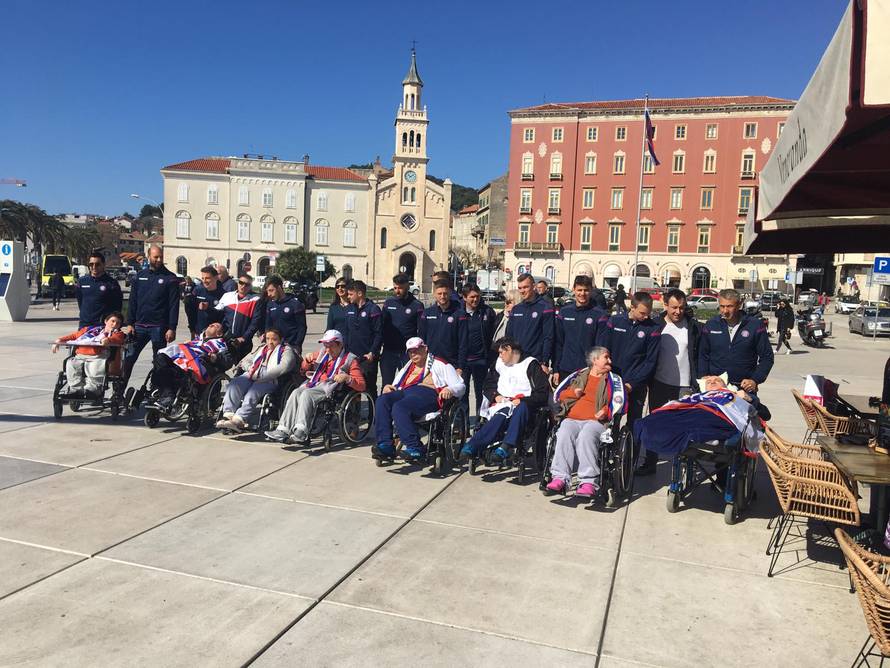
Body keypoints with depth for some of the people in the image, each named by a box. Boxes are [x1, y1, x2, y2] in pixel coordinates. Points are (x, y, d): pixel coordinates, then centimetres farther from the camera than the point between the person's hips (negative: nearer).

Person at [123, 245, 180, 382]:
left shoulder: (170, 278, -2)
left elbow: (174, 305, -6)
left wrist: (172, 328, -12)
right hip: (139, 325, 3)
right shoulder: (140, 276, 10)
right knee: (129, 357, 4)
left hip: (159, 327, -3)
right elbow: (132, 302, 10)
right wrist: (129, 323, 2)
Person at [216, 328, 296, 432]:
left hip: (269, 380, -5)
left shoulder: (286, 350, 12)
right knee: (234, 384, -25)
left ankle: (238, 420, -46)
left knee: (252, 394, -33)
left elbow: (283, 367, -8)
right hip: (251, 376, 6)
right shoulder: (262, 348, 34)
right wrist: (250, 368, 6)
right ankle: (228, 415, -33)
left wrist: (260, 375, -15)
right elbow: (245, 360, 33)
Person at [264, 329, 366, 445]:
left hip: (329, 388, -6)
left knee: (307, 394, -31)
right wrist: (307, 360, 12)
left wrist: (347, 378, -20)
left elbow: (361, 386, -2)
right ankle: (283, 430, -33)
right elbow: (302, 369, 34)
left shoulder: (350, 359, 6)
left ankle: (301, 433, -45)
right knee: (296, 393, -24)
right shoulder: (322, 354, 24)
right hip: (313, 384, 6)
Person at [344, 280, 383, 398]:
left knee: (370, 386, 1)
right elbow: (346, 331, 17)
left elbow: (379, 334, -10)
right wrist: (345, 349, 8)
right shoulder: (349, 309, 12)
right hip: (351, 356, 6)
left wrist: (373, 353, -15)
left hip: (368, 357, -6)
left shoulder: (373, 309, -8)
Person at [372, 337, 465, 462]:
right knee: (382, 400, -26)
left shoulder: (439, 364, 18)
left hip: (428, 392, -5)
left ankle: (414, 448, -35)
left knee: (399, 407, -35)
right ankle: (385, 445, -32)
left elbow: (460, 386, 9)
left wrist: (449, 390, -14)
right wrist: (388, 387, 9)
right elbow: (396, 385, 33)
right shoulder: (408, 367, 37)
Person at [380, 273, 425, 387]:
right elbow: (381, 326, 11)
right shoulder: (388, 302, 8)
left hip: (407, 353, -3)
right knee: (386, 385, 8)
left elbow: (421, 331, -4)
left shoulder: (416, 306, -3)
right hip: (388, 351, 3)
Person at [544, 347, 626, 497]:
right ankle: (560, 478, -39)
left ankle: (588, 482, -42)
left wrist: (606, 411, -11)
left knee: (586, 436, -36)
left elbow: (619, 402, 8)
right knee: (564, 434, -32)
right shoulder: (579, 376, 27)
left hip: (596, 421, -2)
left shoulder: (614, 379, 23)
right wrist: (573, 393, 6)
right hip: (572, 418, 2)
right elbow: (559, 394, 25)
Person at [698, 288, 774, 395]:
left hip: (745, 388, -1)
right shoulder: (711, 325, 4)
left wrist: (755, 380, -10)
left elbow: (767, 357, 1)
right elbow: (703, 356, 10)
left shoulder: (755, 325, -2)